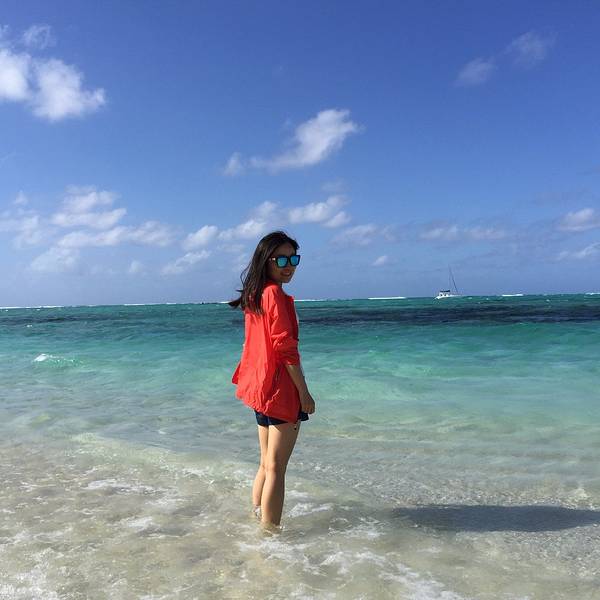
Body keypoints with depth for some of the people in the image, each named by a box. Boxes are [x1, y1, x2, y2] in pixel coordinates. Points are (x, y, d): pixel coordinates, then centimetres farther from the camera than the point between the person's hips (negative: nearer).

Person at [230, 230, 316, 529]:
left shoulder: (254, 295, 11)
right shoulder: (275, 293, -15)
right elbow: (285, 348, -19)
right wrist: (305, 393, -13)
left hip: (260, 388, 9)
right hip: (281, 391, -9)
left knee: (266, 464, 20)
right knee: (276, 468, -2)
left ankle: (256, 521, 30)